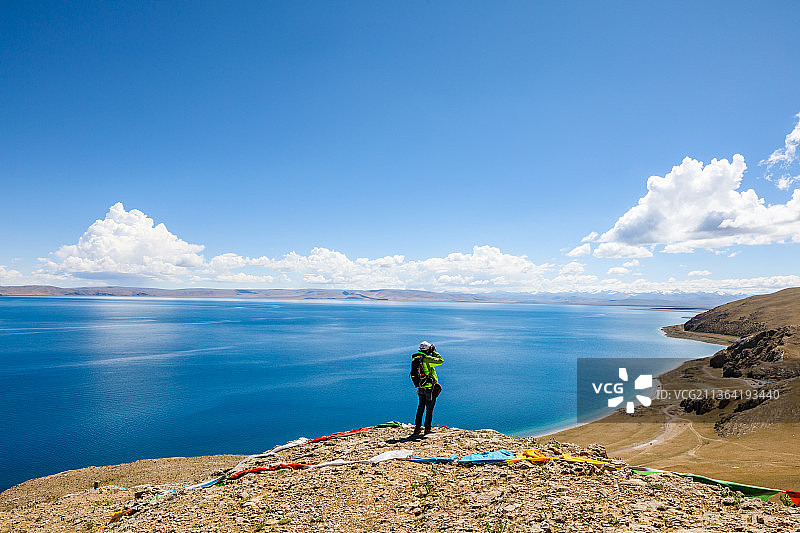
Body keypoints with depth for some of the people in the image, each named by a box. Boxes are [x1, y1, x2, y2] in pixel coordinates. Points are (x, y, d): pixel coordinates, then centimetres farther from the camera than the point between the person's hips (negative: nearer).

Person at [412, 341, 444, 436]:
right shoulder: (427, 359, -17)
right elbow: (441, 361, -13)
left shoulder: (417, 359, 4)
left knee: (420, 408, 15)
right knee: (429, 409, 4)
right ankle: (427, 429, 8)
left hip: (421, 388, 7)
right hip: (430, 387, -7)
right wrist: (434, 353, -2)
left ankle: (417, 428, 16)